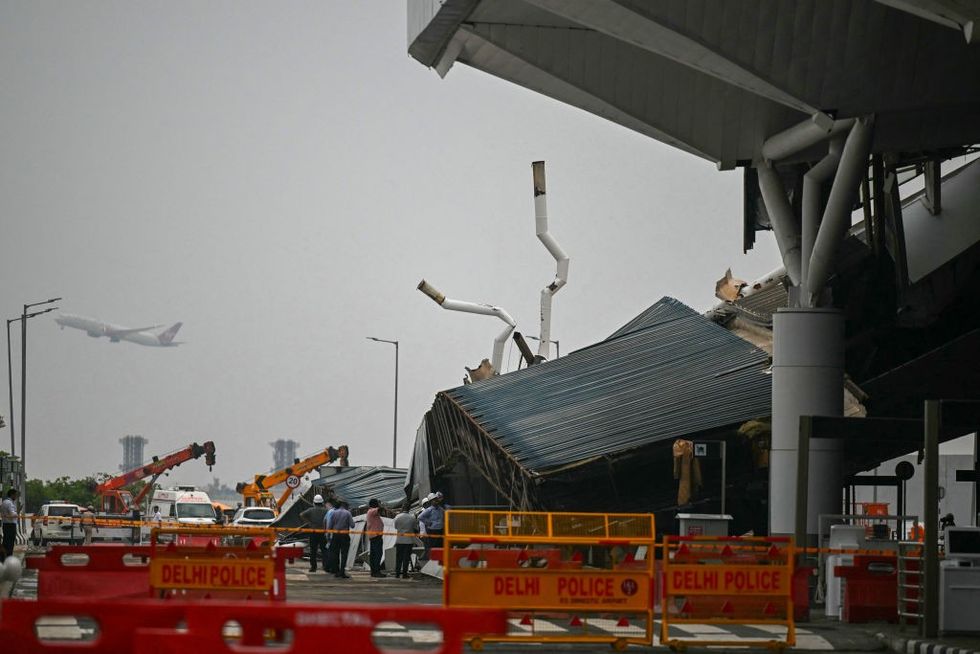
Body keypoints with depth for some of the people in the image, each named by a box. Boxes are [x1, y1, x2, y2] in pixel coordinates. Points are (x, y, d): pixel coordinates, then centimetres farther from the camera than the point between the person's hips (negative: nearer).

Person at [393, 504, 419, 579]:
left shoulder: (397, 517, -5)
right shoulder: (412, 517, -6)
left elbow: (395, 527, 8)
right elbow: (416, 529, 2)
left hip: (399, 540, 1)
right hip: (409, 540, -1)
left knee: (398, 558, 9)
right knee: (406, 558, 2)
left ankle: (397, 573, 9)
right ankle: (404, 573, -1)